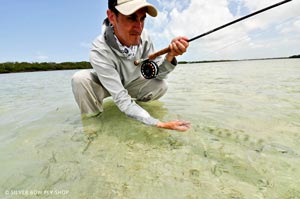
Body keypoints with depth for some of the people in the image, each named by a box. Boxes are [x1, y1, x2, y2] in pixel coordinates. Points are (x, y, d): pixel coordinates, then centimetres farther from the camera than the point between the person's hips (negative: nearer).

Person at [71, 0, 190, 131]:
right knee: (80, 79, -32)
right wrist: (159, 124, -44)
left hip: (130, 84, 3)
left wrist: (170, 55, -37)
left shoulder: (143, 38, -23)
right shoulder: (99, 52, -36)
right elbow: (121, 100, -38)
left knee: (161, 86, -20)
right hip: (105, 86, -3)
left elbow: (157, 74, -15)